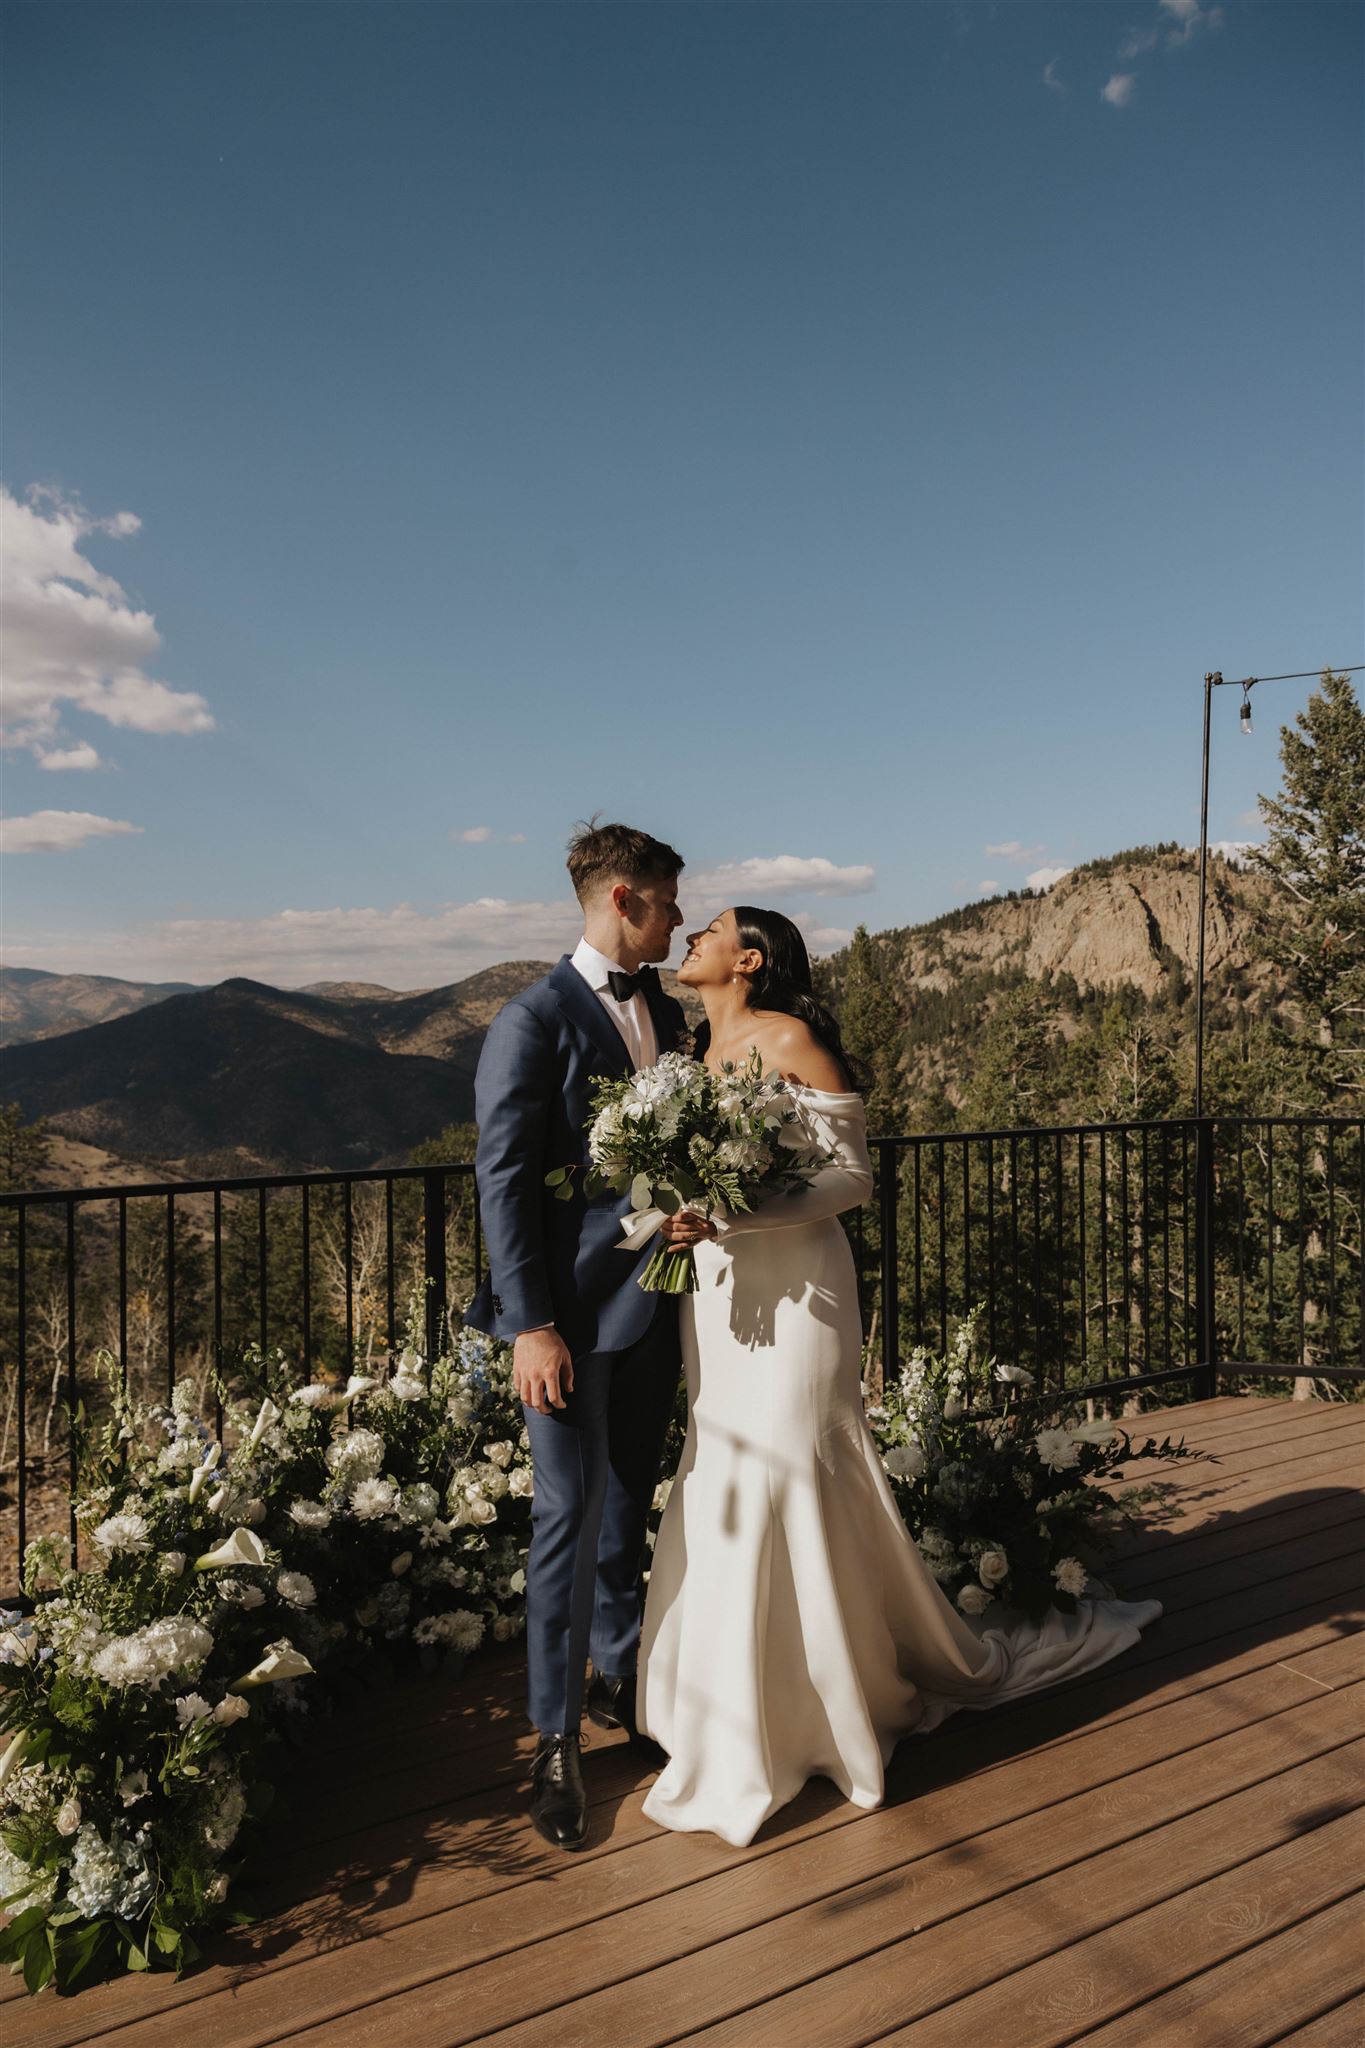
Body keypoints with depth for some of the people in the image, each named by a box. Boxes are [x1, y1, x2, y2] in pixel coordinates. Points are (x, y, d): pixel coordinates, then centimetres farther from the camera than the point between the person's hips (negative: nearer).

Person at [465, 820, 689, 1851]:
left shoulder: (666, 1011, 10)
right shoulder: (534, 1020, -12)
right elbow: (503, 1179, -15)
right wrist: (531, 1325, -18)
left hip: (655, 1298, 7)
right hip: (574, 1307, -6)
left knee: (630, 1505, 19)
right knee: (570, 1513, 1)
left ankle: (619, 1678, 38)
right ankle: (556, 1740, 19)